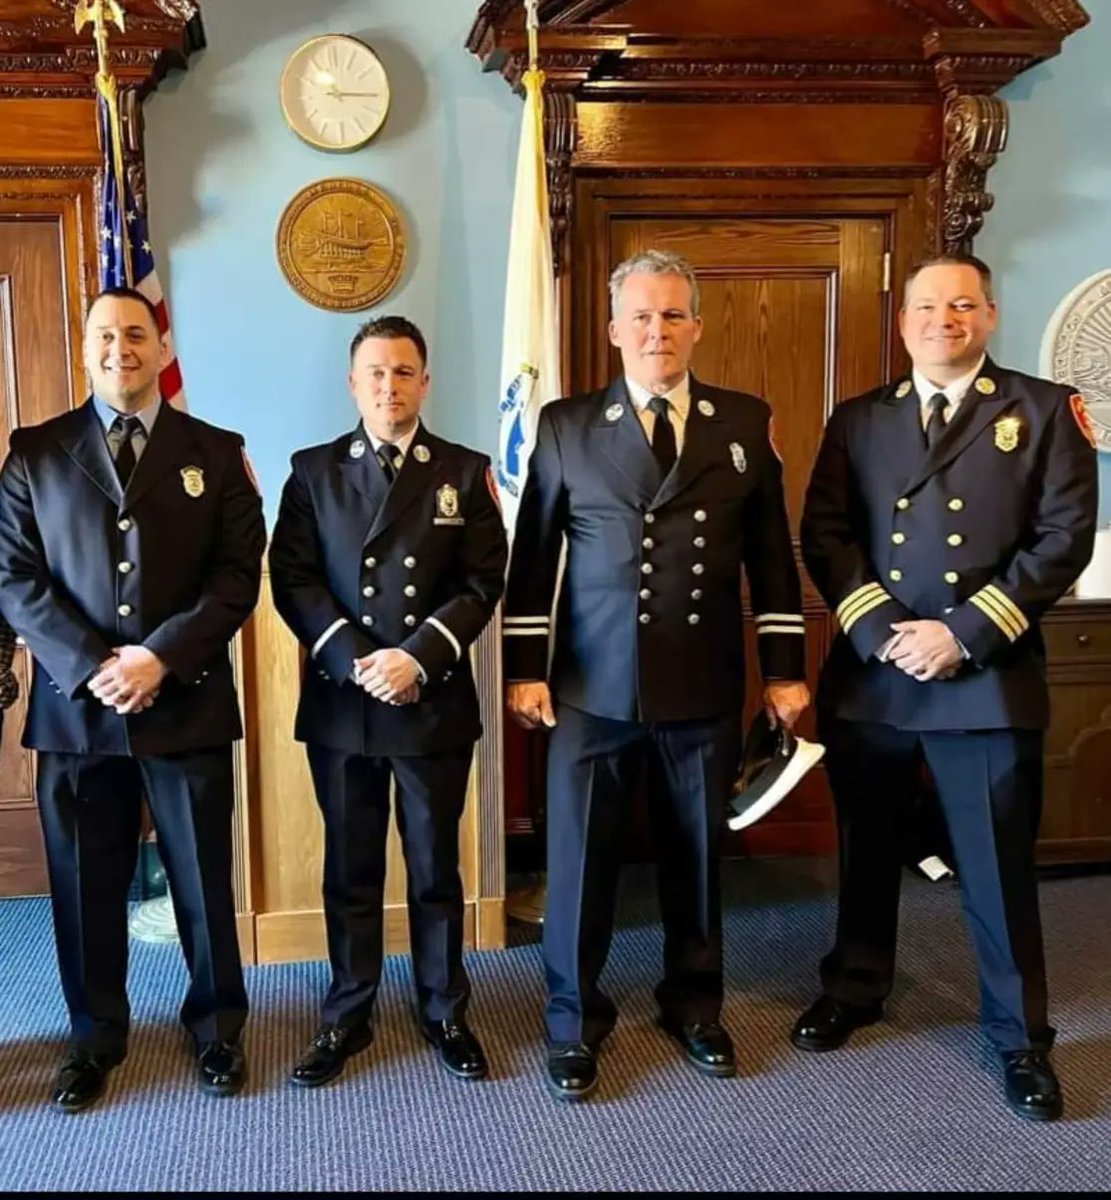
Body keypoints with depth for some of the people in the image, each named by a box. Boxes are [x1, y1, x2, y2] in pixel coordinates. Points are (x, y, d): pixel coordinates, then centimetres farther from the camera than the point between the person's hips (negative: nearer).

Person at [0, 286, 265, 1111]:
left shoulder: (216, 453, 5)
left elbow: (238, 577, -2)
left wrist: (161, 657, -14)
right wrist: (89, 665, -13)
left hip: (188, 701, -1)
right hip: (74, 703, 1)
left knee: (203, 879, 9)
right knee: (85, 882, 10)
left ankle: (218, 1029, 28)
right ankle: (96, 1038, 29)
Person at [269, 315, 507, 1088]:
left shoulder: (465, 471, 3)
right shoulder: (314, 471, 5)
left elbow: (483, 582, -4)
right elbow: (292, 579, -2)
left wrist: (420, 656, -17)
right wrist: (351, 659, -15)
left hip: (436, 701, 0)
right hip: (340, 700, 1)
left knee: (436, 867, 11)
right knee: (350, 869, 11)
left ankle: (446, 1014, 26)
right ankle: (348, 1016, 26)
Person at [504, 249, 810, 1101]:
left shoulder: (746, 423, 5)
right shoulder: (565, 425, 3)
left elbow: (771, 556, 6)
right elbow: (533, 557, 3)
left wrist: (785, 669, 3)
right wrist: (525, 669, -1)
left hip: (705, 688, 1)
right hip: (593, 688, -1)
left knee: (697, 855, 13)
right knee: (580, 857, 7)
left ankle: (693, 1005, 34)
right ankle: (575, 1020, 25)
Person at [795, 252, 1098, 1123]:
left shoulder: (1046, 411, 2)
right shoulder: (858, 420, 10)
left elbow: (1065, 537, -6)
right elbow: (824, 534, 3)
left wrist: (964, 632, -14)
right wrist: (879, 629, -12)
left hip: (989, 679, -2)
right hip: (868, 675, 3)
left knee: (1000, 866, 6)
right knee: (867, 850, 16)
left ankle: (1022, 1037, 24)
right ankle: (854, 990, 36)